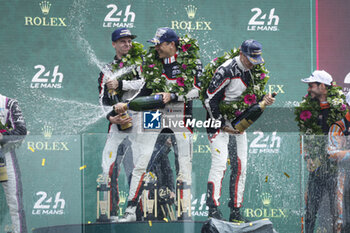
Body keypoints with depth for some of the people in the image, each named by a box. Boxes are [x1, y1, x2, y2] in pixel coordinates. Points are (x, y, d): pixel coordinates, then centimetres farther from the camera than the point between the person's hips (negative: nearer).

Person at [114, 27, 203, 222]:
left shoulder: (191, 60, -3)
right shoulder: (152, 61, 9)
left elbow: (196, 90, -9)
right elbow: (146, 89, 15)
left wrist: (172, 96, -20)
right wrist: (126, 105, 3)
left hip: (182, 114, -2)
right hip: (156, 113, 3)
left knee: (185, 163, -2)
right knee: (142, 159, -7)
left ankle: (186, 213, 6)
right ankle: (130, 211, -4)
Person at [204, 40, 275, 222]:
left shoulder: (252, 71, 7)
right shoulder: (227, 70, -18)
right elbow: (210, 99, -18)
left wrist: (264, 100, -9)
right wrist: (223, 125, -15)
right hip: (219, 122, -7)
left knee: (240, 166, 3)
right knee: (219, 163, -16)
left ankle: (235, 212, 9)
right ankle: (213, 209, -14)